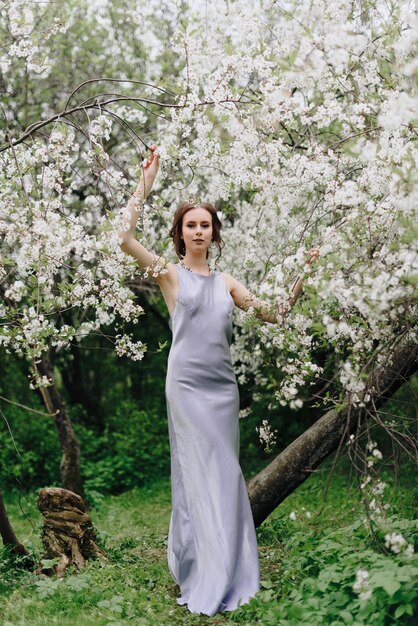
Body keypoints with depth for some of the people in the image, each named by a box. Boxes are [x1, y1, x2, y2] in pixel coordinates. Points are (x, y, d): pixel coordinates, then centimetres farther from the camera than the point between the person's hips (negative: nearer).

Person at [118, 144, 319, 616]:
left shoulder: (226, 282, 15)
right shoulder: (170, 274, 2)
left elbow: (273, 314, 14)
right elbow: (125, 239, -12)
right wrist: (145, 183, -11)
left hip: (223, 384, 5)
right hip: (187, 383, -4)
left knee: (224, 476, 8)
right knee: (202, 474, -3)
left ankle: (225, 573, 21)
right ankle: (202, 578, 8)